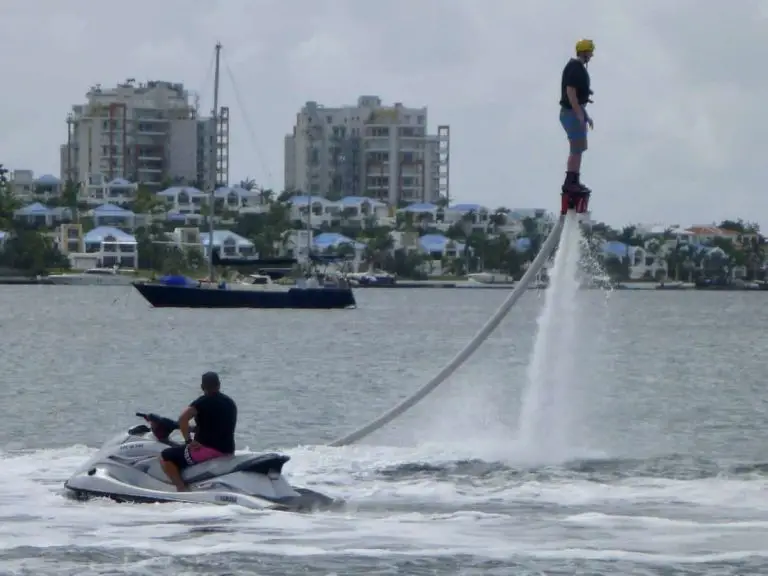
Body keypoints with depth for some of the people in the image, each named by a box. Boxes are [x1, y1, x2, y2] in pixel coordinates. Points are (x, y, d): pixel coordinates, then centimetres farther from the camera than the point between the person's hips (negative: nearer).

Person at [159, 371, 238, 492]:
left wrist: (189, 441, -14)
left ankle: (182, 490, -13)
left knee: (165, 457, -2)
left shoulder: (203, 402, -10)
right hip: (227, 450, 8)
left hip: (208, 449, -8)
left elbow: (183, 418, -23)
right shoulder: (230, 402, 13)